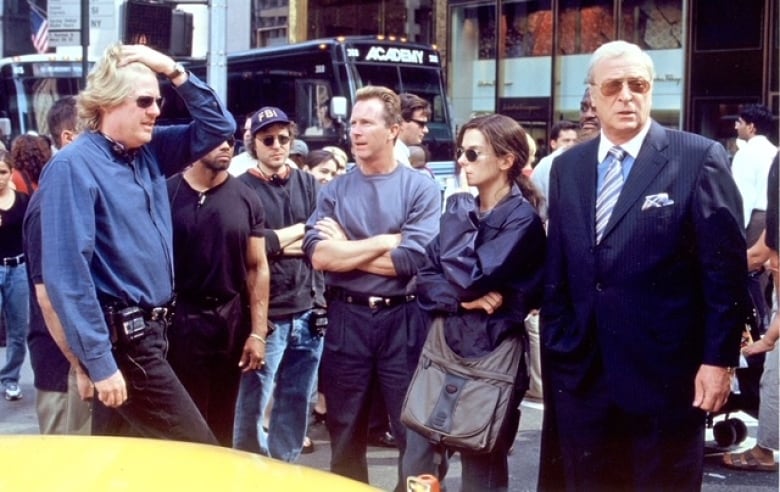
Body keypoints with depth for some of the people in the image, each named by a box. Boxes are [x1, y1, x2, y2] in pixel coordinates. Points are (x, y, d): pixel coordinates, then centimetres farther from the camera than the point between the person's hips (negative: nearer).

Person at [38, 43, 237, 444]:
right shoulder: (74, 167, -15)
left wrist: (175, 72, 2)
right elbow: (67, 273, -20)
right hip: (121, 340, -8)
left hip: (150, 331, 8)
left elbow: (219, 126, 17)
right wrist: (99, 361, -22)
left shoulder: (149, 152, 8)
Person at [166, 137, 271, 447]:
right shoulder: (167, 194, -3)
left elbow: (258, 268, 4)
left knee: (223, 419, 13)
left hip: (232, 319, 2)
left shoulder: (246, 199, 3)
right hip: (180, 318, -2)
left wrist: (258, 331, -2)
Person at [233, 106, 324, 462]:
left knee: (297, 404, 11)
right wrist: (299, 230, -4)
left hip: (308, 312, 4)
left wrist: (279, 242, -8)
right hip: (264, 315, -4)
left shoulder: (308, 184, 12)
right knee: (251, 406, 0)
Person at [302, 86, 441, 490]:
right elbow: (318, 256, -8)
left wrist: (345, 250, -6)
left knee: (414, 431, 6)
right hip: (346, 319, 3)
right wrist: (385, 241, -10)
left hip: (401, 320, -2)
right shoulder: (334, 191, 6)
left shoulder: (420, 188, -2)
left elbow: (412, 259, -14)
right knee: (345, 433, 13)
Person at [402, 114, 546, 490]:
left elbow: (472, 277, -20)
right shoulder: (457, 208, 9)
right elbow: (425, 278, 3)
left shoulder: (523, 219, -10)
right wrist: (463, 299, -14)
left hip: (491, 350, -6)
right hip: (443, 341, 6)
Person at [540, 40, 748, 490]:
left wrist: (720, 359, -11)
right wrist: (555, 347, 9)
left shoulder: (700, 159, -6)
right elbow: (557, 268, 12)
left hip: (665, 373, -4)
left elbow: (725, 267, -8)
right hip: (581, 373, 5)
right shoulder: (568, 167, 9)